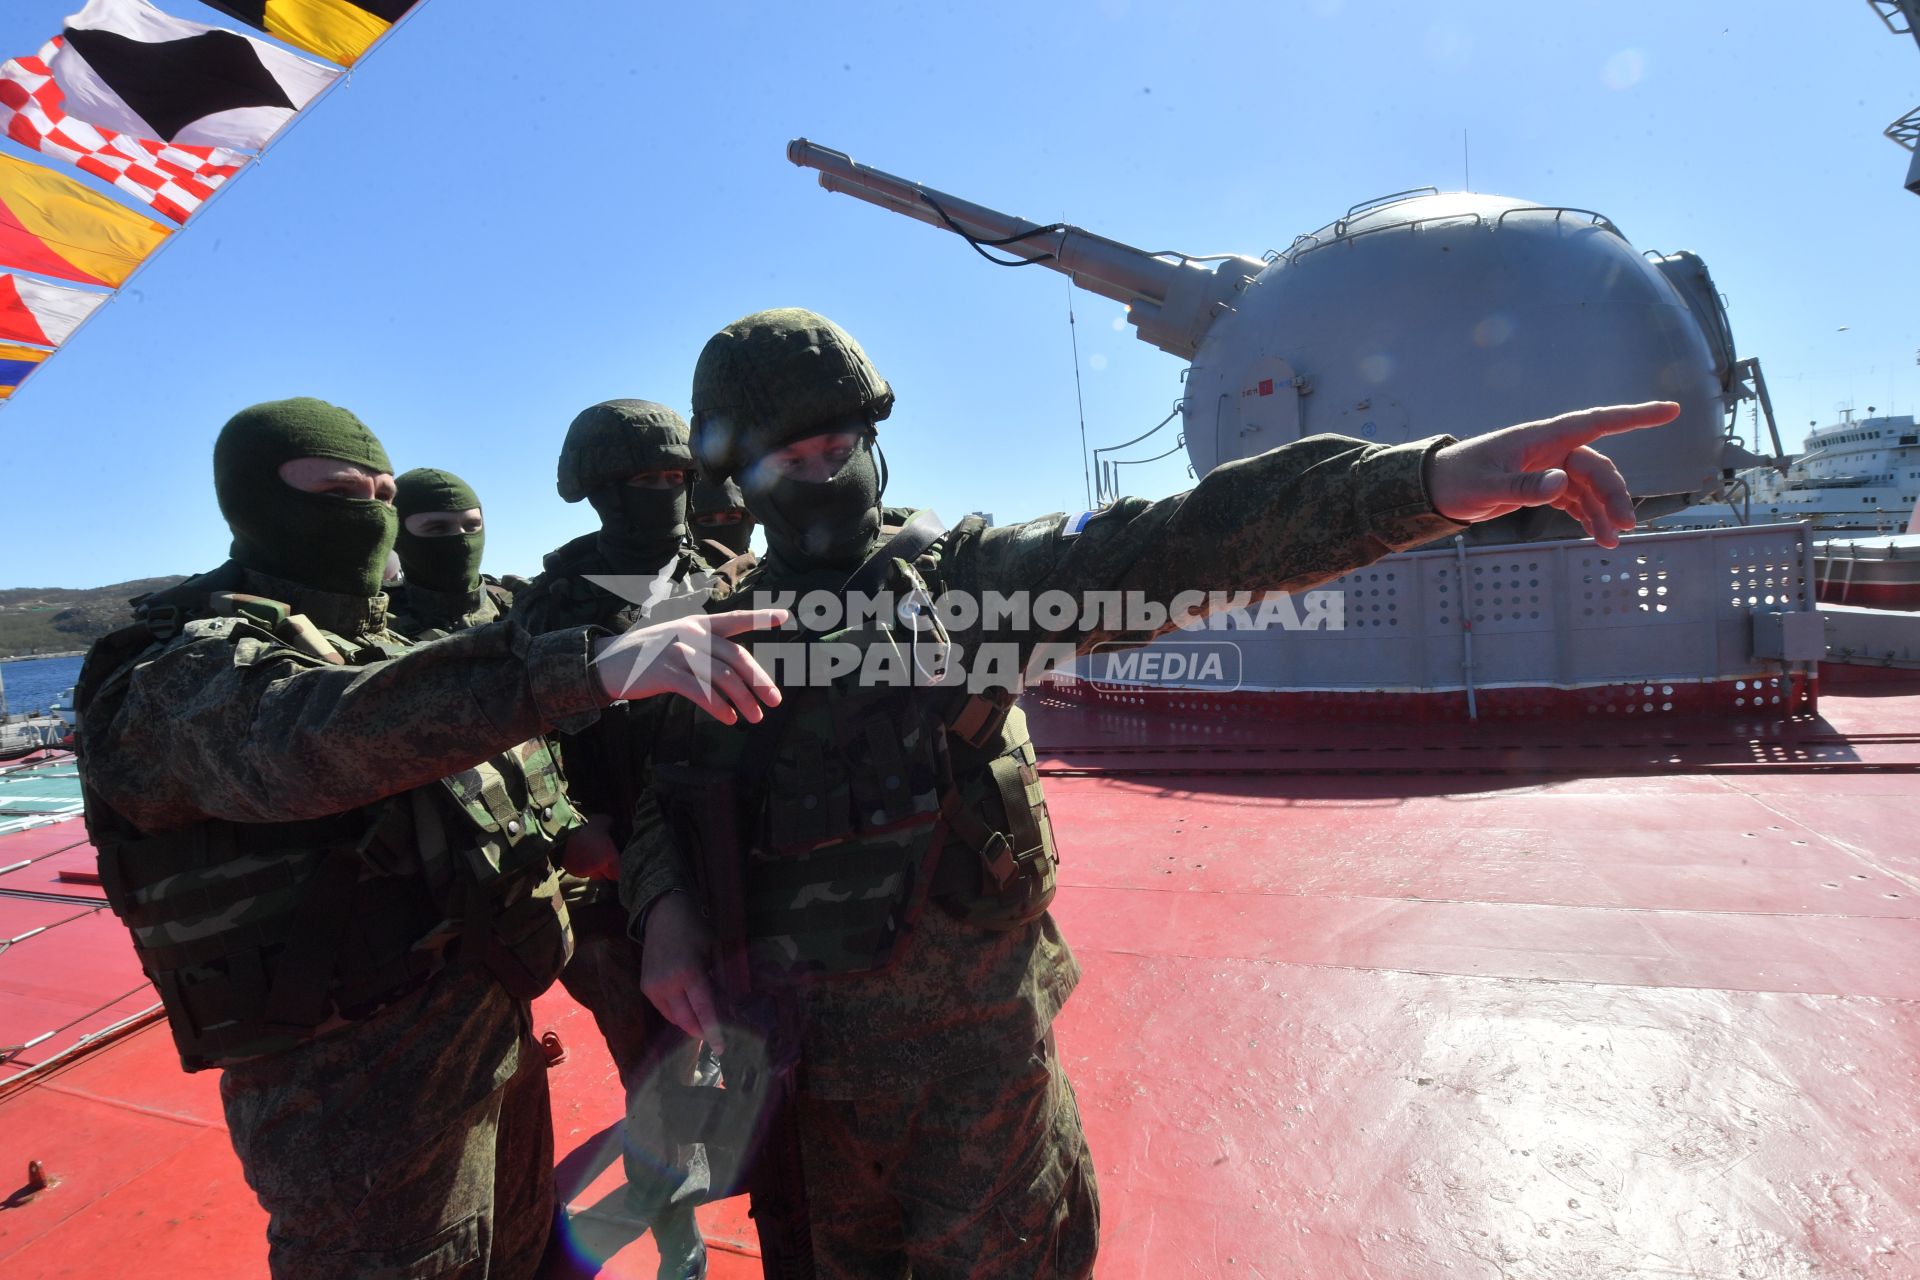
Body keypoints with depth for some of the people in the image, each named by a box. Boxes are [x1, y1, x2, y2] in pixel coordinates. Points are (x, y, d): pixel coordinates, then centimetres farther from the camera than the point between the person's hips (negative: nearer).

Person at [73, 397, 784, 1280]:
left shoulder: (382, 649, 12)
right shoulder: (192, 667, -15)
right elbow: (303, 737, -39)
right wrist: (587, 666, -50)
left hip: (497, 1036, 8)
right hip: (359, 1095, -8)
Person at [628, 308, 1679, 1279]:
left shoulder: (961, 571, -10)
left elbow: (1171, 547, -24)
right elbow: (657, 798, 7)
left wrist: (1425, 478, -35)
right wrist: (662, 907, -15)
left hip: (973, 1044, -4)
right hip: (802, 1050, 5)